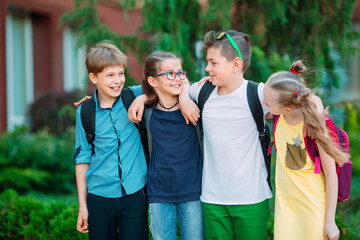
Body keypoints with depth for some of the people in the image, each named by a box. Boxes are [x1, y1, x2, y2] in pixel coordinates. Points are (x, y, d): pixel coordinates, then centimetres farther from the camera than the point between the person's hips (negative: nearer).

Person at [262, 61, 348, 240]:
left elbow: (331, 175, -16)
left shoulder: (314, 125, -24)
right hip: (284, 203, 4)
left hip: (314, 207, -4)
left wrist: (330, 221, -11)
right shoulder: (278, 117, -12)